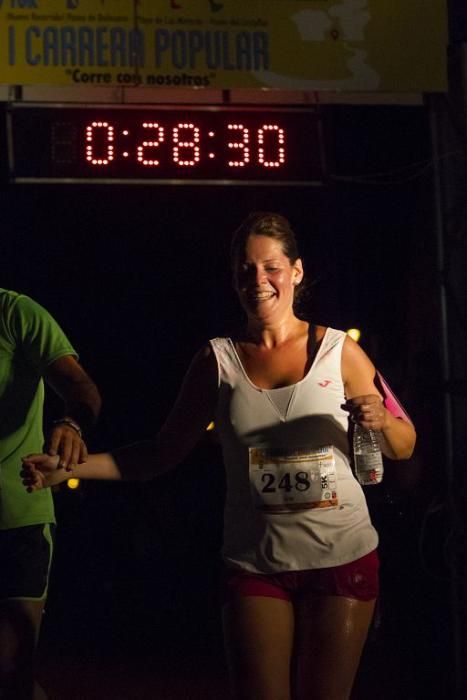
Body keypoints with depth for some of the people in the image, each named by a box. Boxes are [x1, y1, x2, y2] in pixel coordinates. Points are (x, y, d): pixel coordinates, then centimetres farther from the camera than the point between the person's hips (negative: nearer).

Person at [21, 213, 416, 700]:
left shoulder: (338, 351, 0)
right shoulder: (218, 360, 3)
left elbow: (403, 448, 6)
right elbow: (162, 453, 7)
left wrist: (381, 421, -17)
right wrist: (68, 468, -3)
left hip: (341, 557, 0)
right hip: (256, 564, 0)